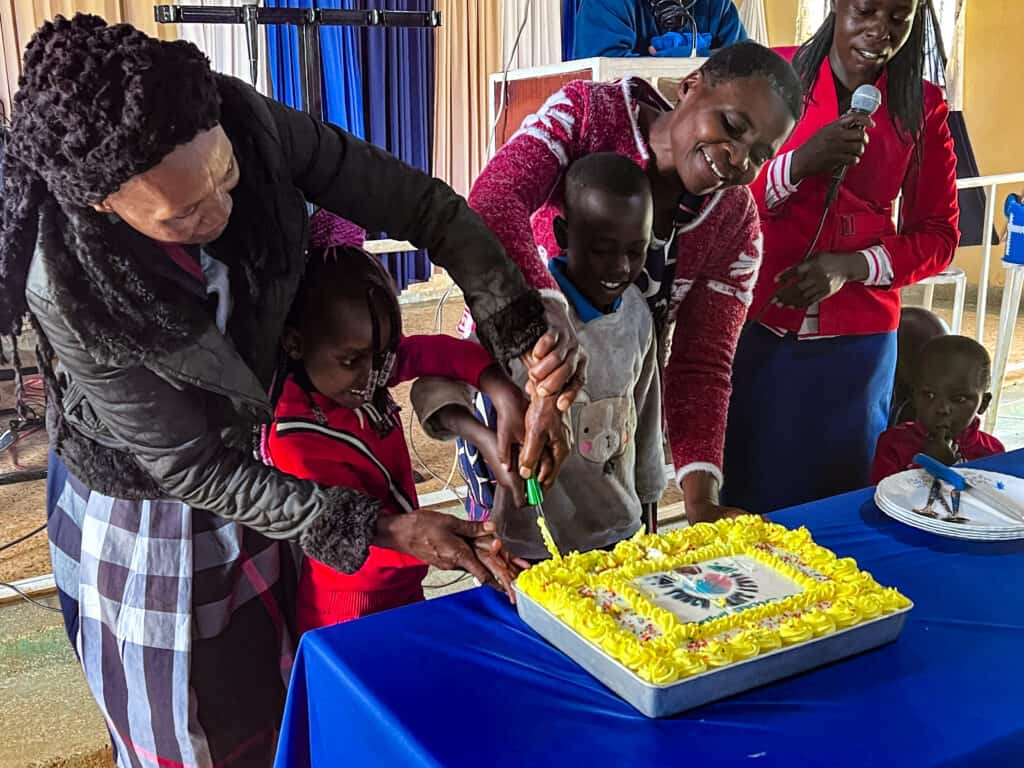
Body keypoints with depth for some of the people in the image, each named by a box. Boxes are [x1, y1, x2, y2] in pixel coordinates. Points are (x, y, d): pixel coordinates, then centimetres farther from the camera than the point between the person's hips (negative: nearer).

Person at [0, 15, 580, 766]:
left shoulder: (251, 123, -28)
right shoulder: (70, 288, -34)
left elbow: (421, 205, -18)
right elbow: (195, 470, -25)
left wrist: (524, 328, -32)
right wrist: (377, 530, -27)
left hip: (263, 457, 4)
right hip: (148, 507, -3)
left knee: (284, 699, 24)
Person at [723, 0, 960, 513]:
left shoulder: (923, 107, 5)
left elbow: (937, 234, 7)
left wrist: (850, 267, -10)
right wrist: (799, 163, -21)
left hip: (856, 339, 2)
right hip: (755, 327, -1)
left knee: (836, 496, 9)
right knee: (740, 495, 5)